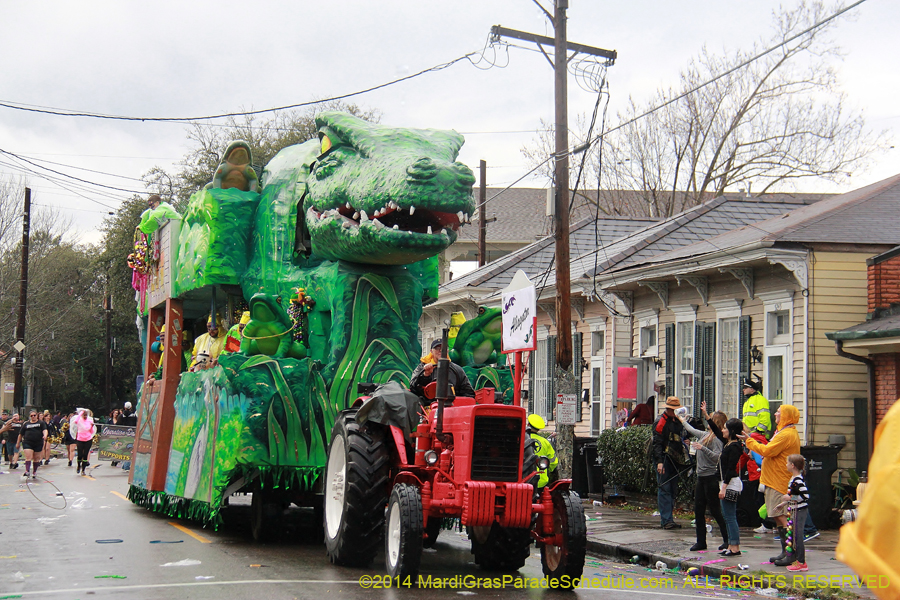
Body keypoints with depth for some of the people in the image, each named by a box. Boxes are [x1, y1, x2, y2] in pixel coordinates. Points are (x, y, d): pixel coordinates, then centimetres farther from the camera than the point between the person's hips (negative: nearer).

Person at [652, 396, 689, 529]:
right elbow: (657, 443, -14)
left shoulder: (677, 421, 16)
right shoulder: (661, 422, -8)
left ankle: (666, 519, 14)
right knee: (665, 489, -8)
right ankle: (666, 520, -9)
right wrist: (659, 461, -22)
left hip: (675, 460, 8)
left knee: (673, 490, 9)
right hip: (664, 459, -8)